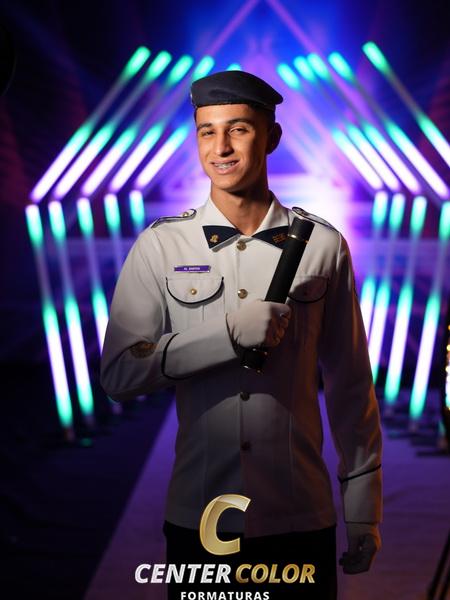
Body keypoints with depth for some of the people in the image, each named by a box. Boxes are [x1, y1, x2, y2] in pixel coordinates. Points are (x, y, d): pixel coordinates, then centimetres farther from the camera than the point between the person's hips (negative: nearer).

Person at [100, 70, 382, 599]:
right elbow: (117, 375, -8)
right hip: (197, 521, 0)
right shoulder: (160, 246, -2)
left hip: (302, 522, 0)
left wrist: (363, 512, 4)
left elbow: (351, 386, 3)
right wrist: (229, 333, -19)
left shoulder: (323, 246, -1)